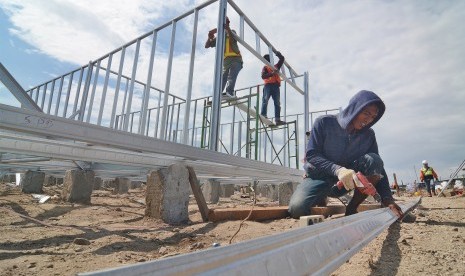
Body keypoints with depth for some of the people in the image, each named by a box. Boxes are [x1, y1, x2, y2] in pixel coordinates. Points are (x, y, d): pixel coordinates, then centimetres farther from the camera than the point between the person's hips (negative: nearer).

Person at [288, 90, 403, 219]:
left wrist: (387, 200, -18)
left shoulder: (368, 135, -1)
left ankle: (351, 210, -13)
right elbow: (311, 155, -20)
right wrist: (337, 170, -36)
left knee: (373, 160, -23)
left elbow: (377, 169, -3)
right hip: (319, 177, -3)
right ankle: (321, 198, 8)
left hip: (348, 181, 3)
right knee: (296, 209, -30)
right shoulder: (325, 122, -14)